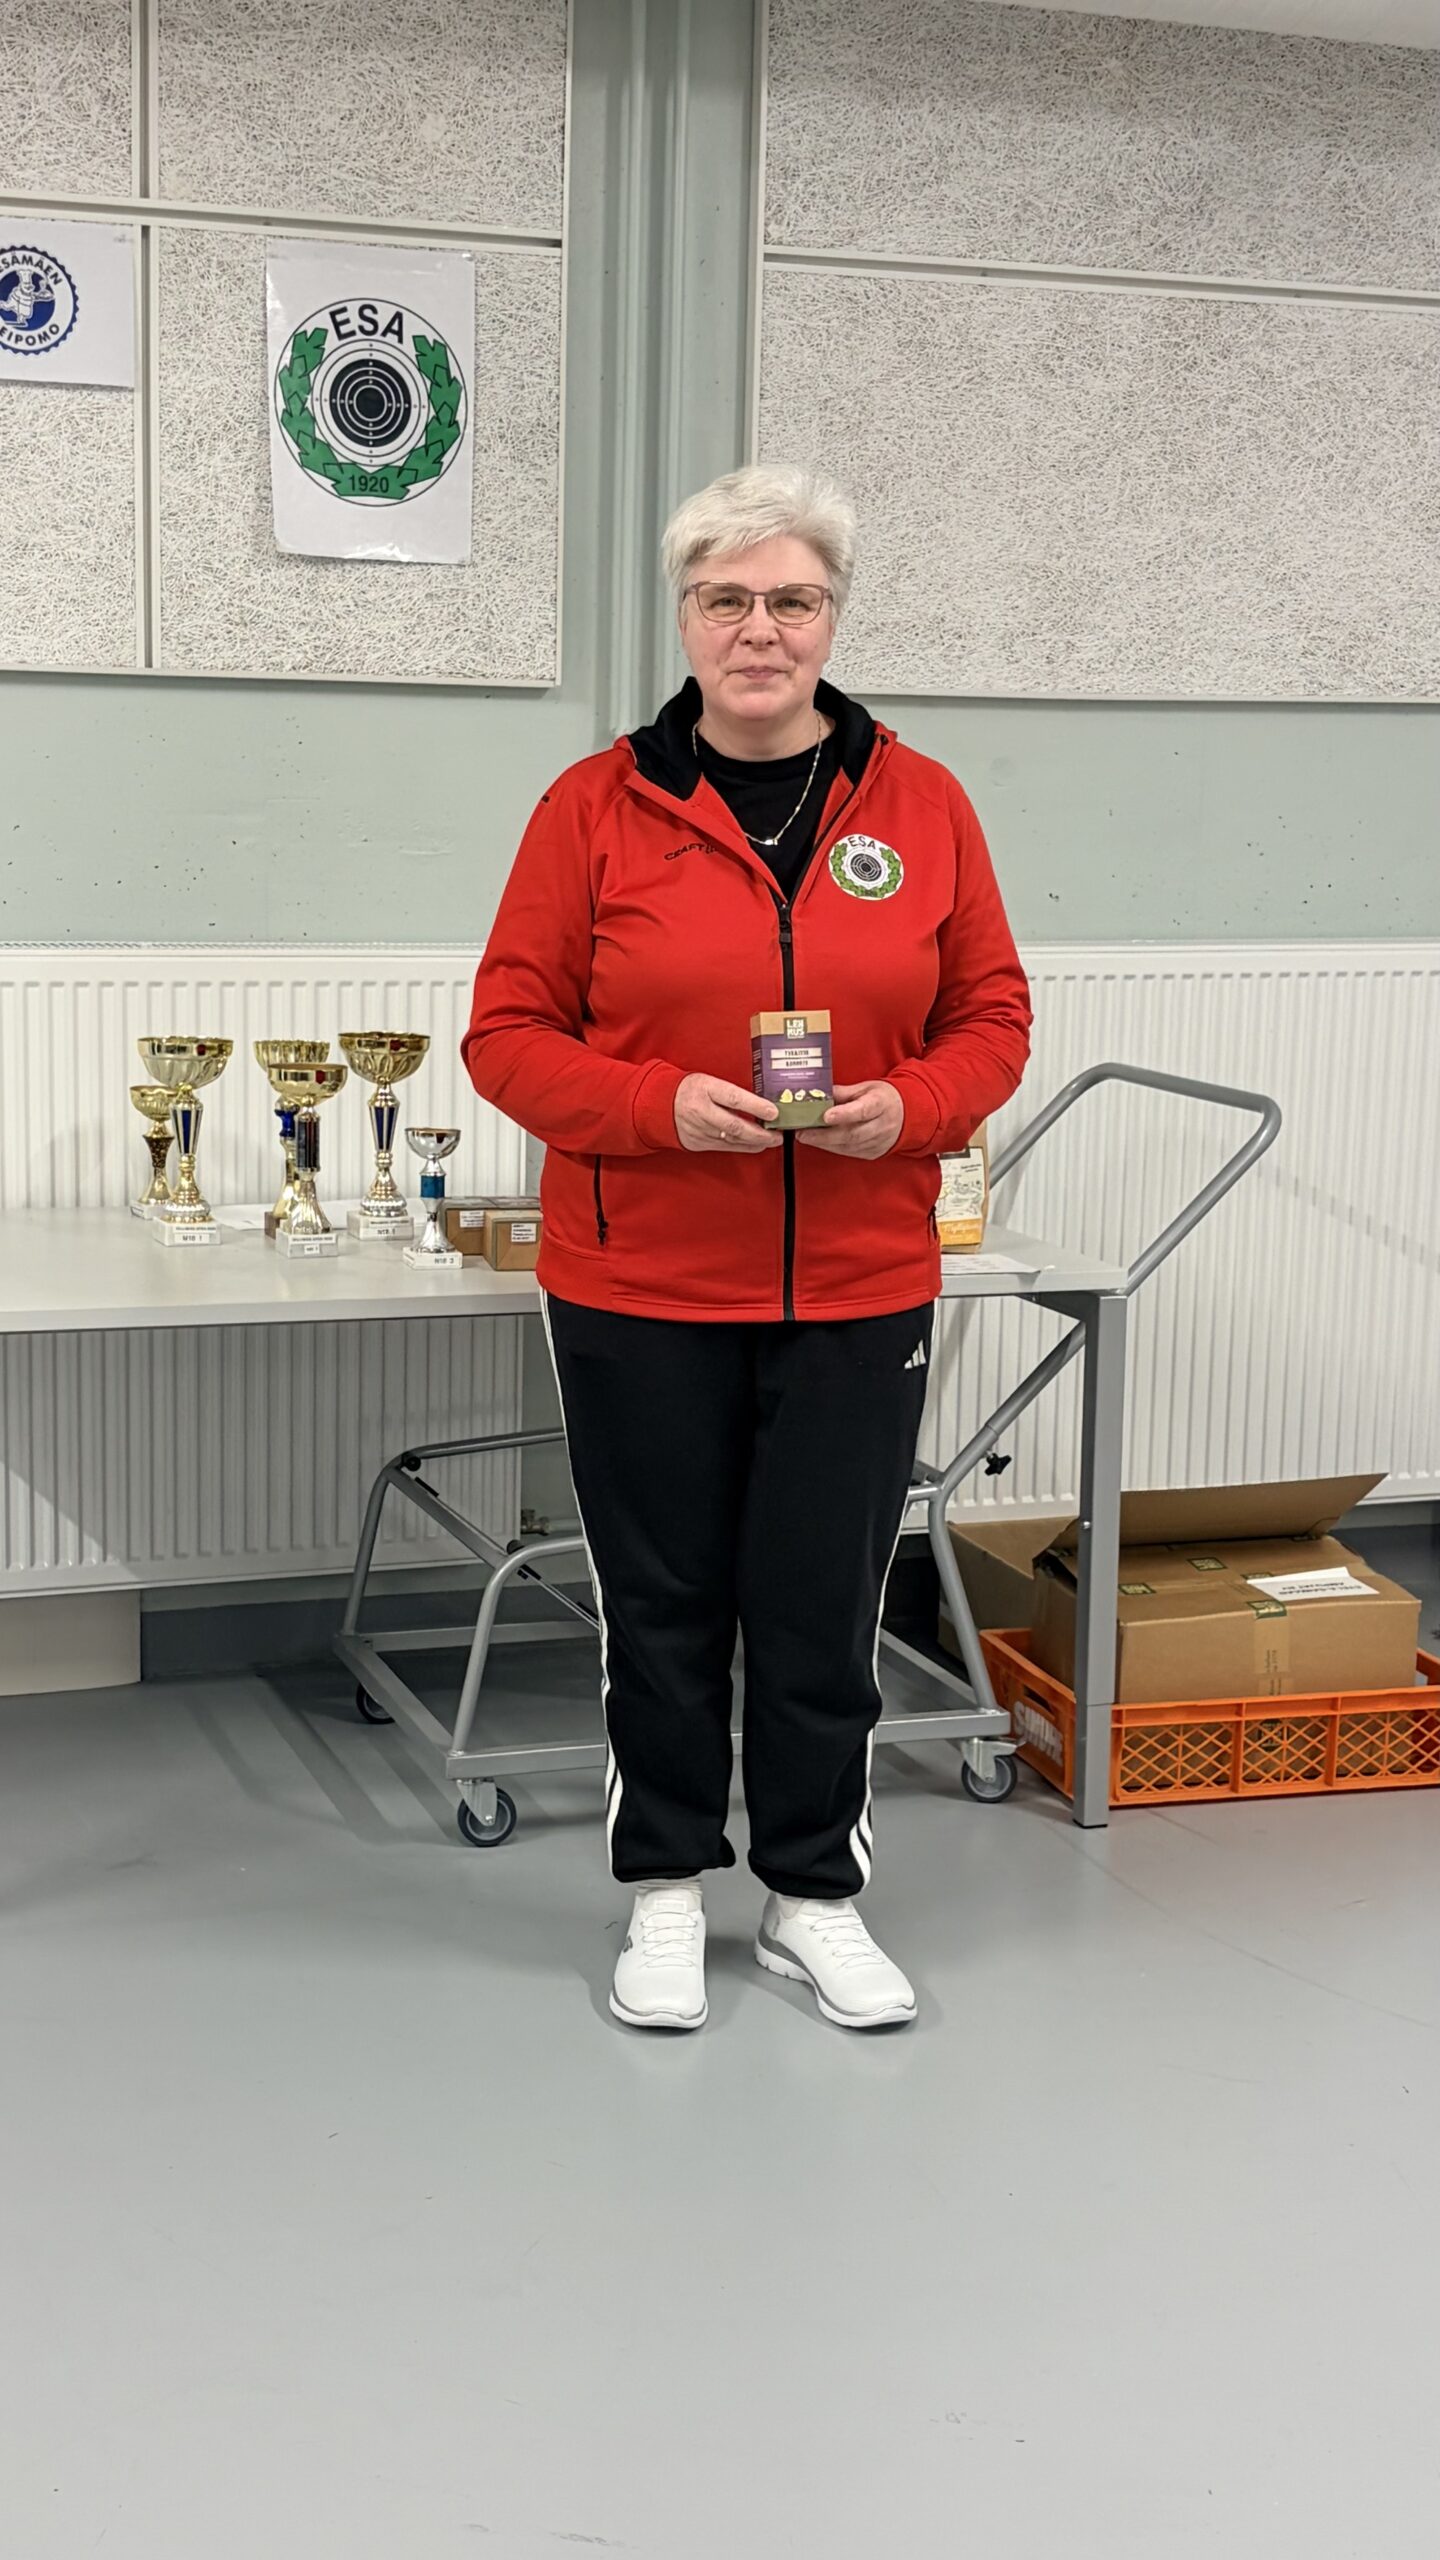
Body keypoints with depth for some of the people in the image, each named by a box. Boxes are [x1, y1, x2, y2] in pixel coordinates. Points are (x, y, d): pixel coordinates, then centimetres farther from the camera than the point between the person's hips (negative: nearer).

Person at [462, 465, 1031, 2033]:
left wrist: (910, 1105, -13)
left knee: (825, 1604, 7)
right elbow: (509, 1033, -2)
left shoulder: (921, 806, 3)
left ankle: (816, 1894, 26)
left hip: (858, 1295, 1)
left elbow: (992, 1017, 8)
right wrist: (662, 1104, -18)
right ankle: (665, 1893, 27)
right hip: (639, 1294, -1)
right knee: (662, 1601, 9)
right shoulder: (595, 807, -2)